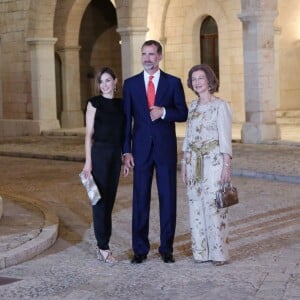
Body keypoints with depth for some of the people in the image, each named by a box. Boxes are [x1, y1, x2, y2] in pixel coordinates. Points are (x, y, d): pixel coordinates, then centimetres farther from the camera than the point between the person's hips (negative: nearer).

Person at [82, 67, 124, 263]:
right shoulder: (94, 103, -1)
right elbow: (89, 134, -4)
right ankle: (103, 247, -2)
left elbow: (123, 133, 15)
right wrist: (88, 161, -10)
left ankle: (103, 245, 14)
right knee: (100, 199, -4)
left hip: (116, 155, 5)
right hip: (99, 152, -5)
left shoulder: (121, 104, 11)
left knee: (110, 199, 7)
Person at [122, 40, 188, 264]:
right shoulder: (131, 84, 5)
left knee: (168, 198, 3)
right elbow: (126, 119, 4)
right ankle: (140, 249, 11)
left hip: (166, 148, 0)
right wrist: (126, 151, -2)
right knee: (140, 199, 4)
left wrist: (164, 112, -16)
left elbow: (183, 114, 3)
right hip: (141, 148, 1)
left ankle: (166, 248, 13)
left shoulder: (173, 83, 3)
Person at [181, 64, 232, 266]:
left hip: (213, 161, -6)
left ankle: (219, 253, 2)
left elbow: (225, 138, -9)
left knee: (214, 206, -6)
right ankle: (201, 252, 14)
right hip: (194, 162, 6)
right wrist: (184, 164, 12)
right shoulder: (193, 106, 13)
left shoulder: (220, 106, -5)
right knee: (196, 207, 6)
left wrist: (227, 166, -14)